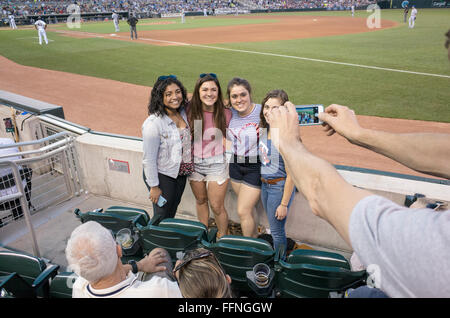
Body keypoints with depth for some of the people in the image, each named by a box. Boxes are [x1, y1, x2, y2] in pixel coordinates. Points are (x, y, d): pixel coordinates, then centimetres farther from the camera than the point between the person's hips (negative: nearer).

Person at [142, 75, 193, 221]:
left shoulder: (183, 112, -6)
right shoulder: (153, 123, -26)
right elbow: (148, 159, -21)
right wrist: (153, 186, -15)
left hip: (180, 173, 6)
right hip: (162, 176, -6)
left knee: (173, 211, 24)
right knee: (162, 216, 12)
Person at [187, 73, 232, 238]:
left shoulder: (225, 114, -11)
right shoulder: (191, 111, -6)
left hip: (217, 164, -3)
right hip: (194, 163, 3)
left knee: (217, 206, 3)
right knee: (201, 200, 22)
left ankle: (223, 238, 28)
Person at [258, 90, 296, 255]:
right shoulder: (264, 130, 0)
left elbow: (291, 174, -22)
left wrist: (284, 204, -19)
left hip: (280, 187, -8)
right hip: (264, 184, 8)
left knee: (277, 231, 7)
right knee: (273, 228, 24)